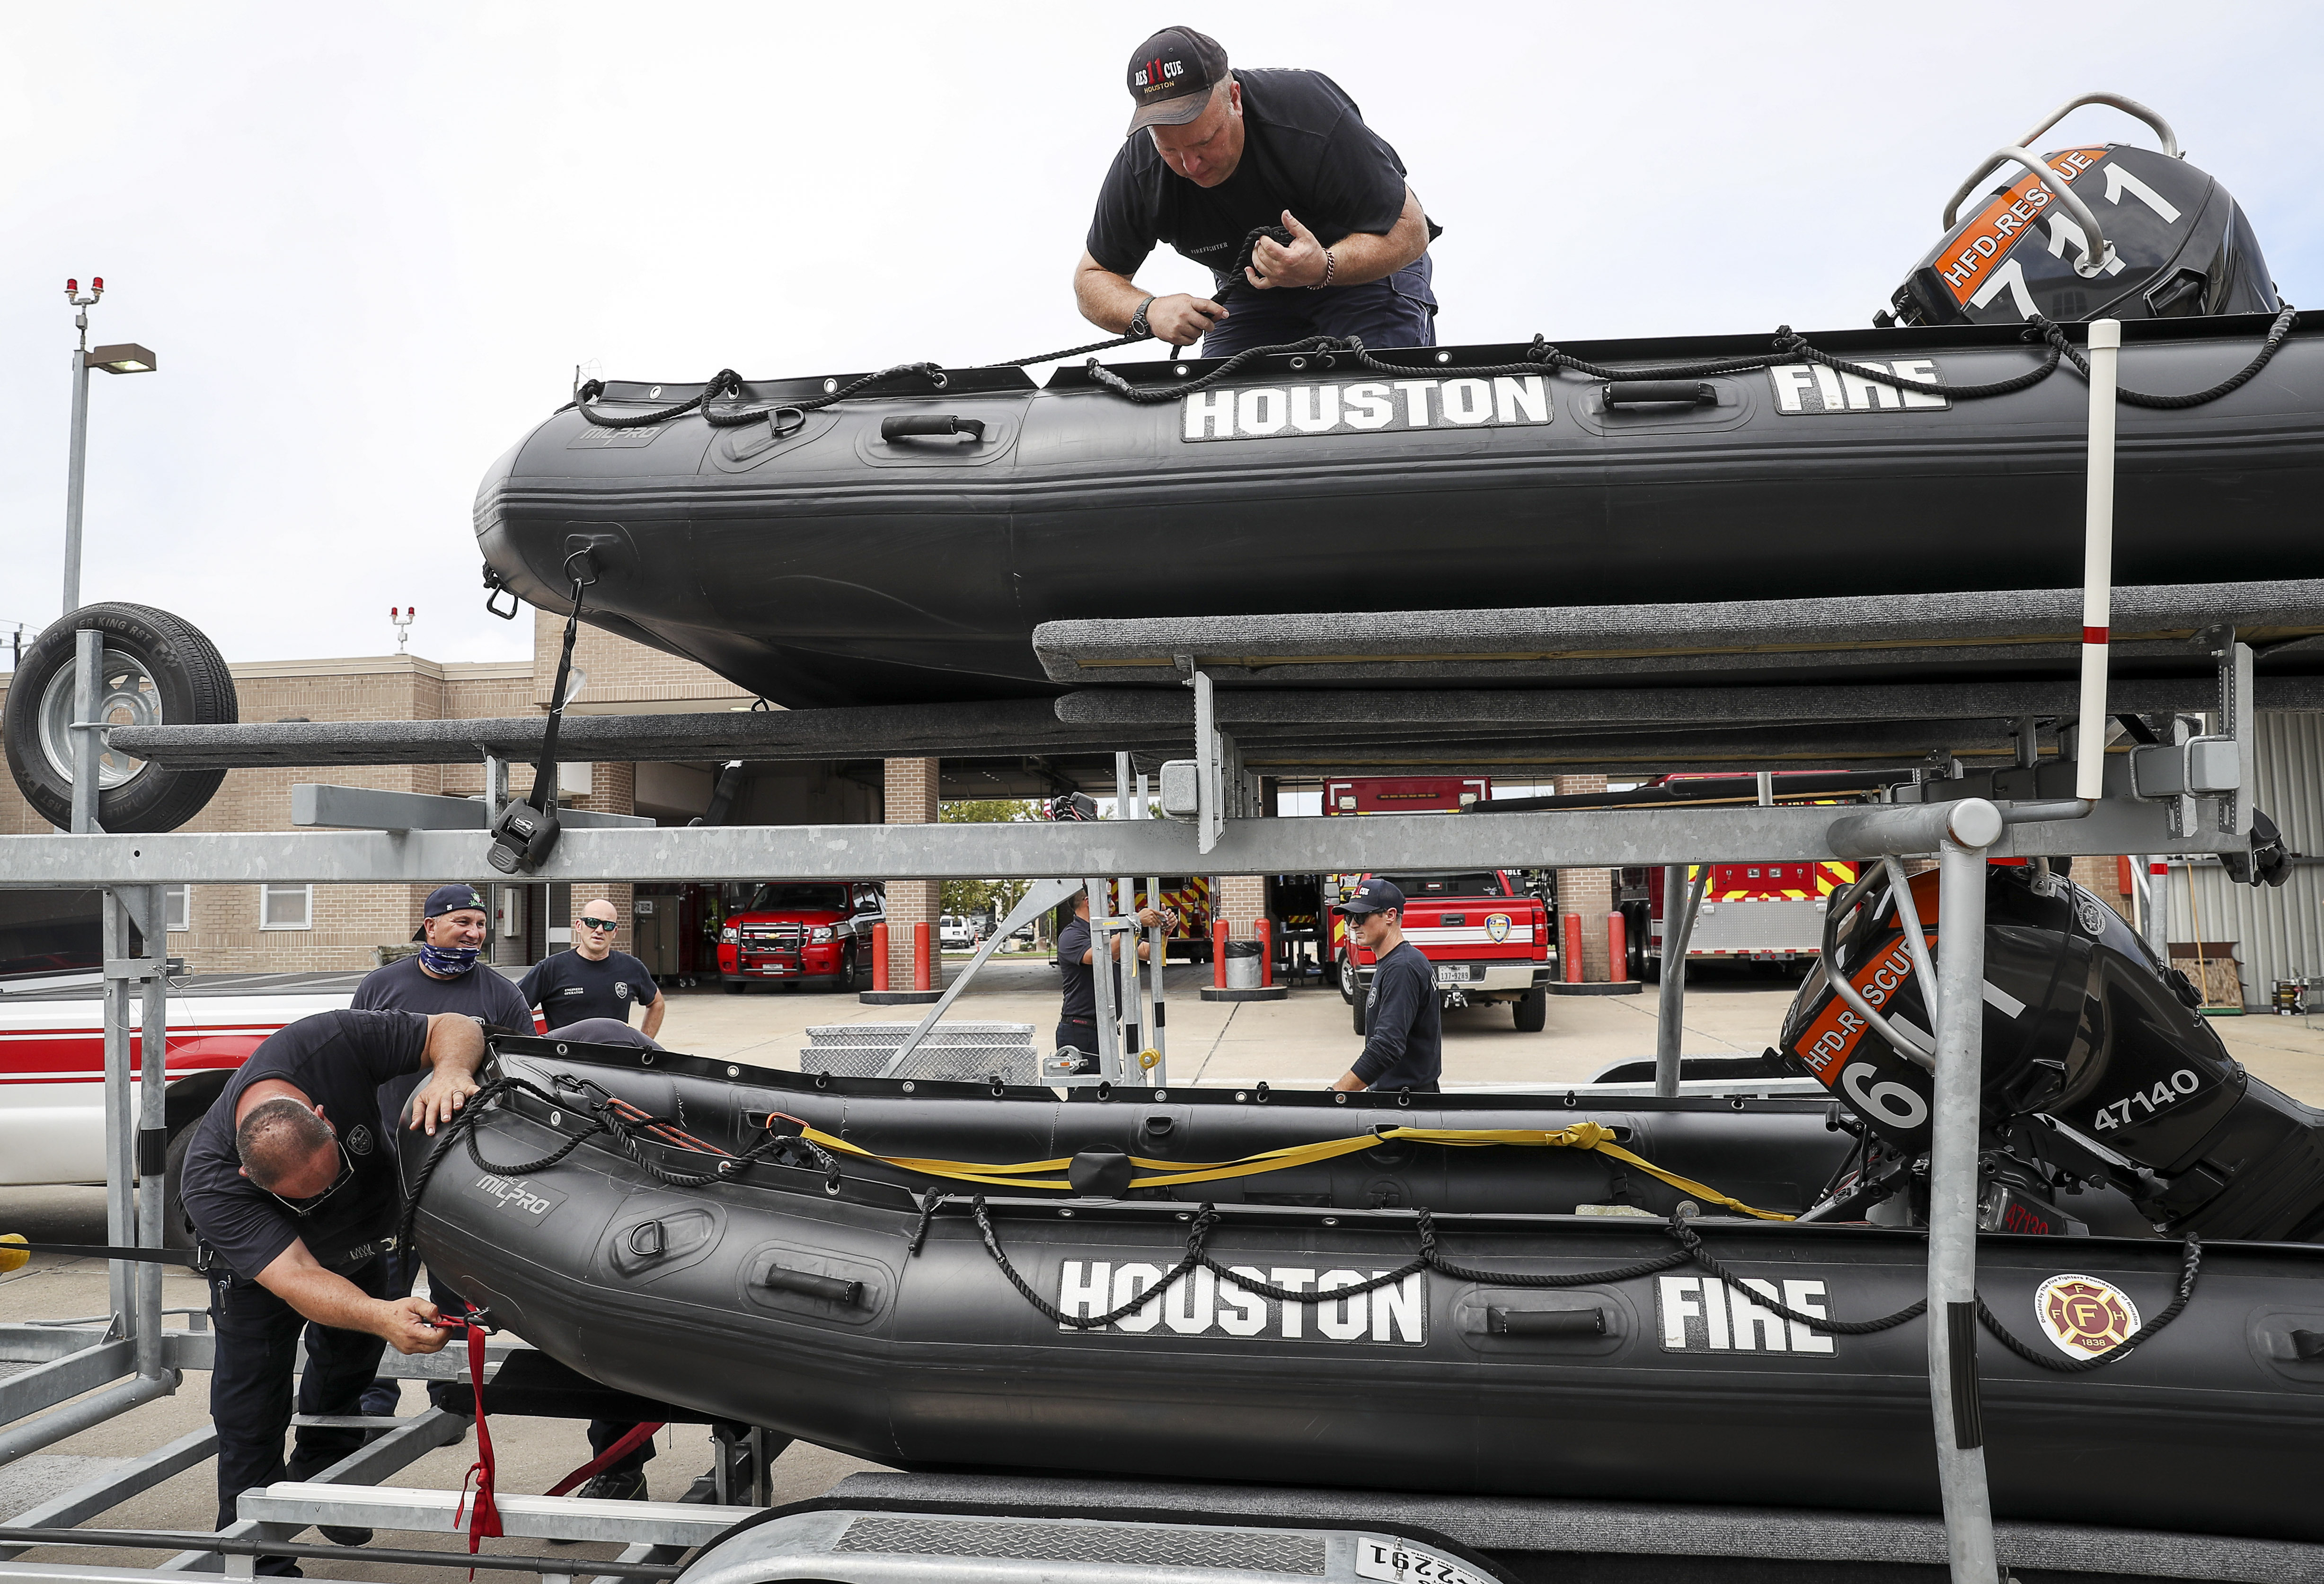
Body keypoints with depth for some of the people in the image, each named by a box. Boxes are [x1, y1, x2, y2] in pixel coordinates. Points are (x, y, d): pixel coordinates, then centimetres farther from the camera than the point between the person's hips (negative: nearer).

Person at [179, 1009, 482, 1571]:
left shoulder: (333, 1043, -42)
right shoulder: (210, 1185, -42)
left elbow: (454, 1027, -33)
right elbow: (297, 1280, -48)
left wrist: (450, 1070, -56)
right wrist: (383, 1317, -65)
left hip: (363, 1246, 3)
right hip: (258, 1263, -3)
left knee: (347, 1367, 19)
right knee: (250, 1418, -4)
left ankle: (321, 1473, 45)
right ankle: (257, 1560, 15)